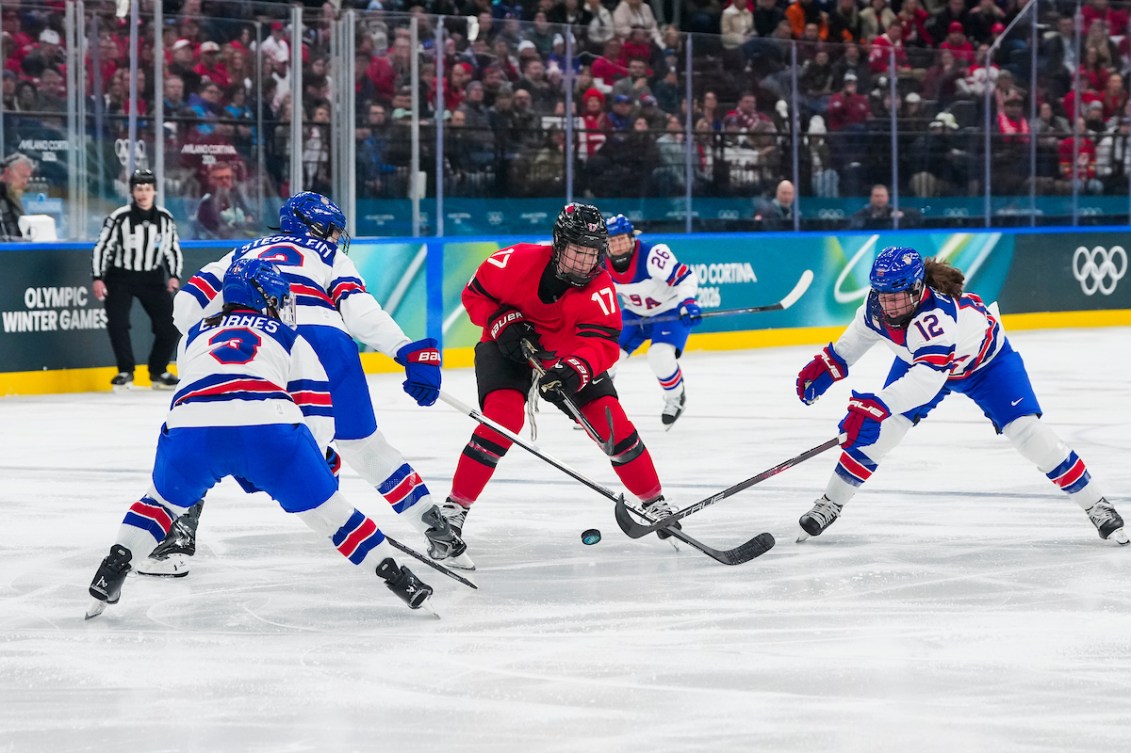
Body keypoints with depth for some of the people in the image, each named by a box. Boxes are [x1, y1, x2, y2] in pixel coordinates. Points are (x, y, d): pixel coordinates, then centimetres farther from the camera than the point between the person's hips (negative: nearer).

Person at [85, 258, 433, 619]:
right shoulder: (289, 339, 28)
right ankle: (394, 576, 13)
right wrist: (321, 459, 37)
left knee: (164, 498, 28)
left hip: (191, 426, 2)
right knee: (324, 507, 13)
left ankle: (114, 567, 14)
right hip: (268, 426, -2)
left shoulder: (196, 334, 35)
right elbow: (317, 413, 21)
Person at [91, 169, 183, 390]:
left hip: (152, 278, 3)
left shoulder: (165, 218, -4)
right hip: (120, 277, -3)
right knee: (117, 322, -18)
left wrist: (174, 276, -4)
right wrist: (98, 279, -14)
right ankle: (125, 372, -2)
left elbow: (173, 249, 8)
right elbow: (102, 247, -9)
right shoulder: (119, 217, -15)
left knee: (169, 324, -5)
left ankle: (158, 372, 13)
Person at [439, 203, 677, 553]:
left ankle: (654, 501, 11)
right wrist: (503, 322, -25)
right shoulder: (518, 261, -24)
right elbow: (476, 292, -9)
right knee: (503, 416, -26)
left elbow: (602, 342, -30)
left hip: (568, 356, 2)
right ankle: (455, 507, -18)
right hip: (508, 349, -2)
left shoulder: (599, 287, -21)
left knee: (610, 419, -8)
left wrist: (576, 371, -49)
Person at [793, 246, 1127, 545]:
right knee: (878, 429, -8)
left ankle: (1096, 505, -6)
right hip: (918, 359, 6)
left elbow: (927, 380, -58)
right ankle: (830, 504, 8)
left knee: (1025, 430, -17)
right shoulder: (877, 304, -24)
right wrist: (829, 365, 3)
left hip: (986, 361, -6)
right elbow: (863, 330, 3)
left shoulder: (935, 316, -46)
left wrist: (876, 405, -67)